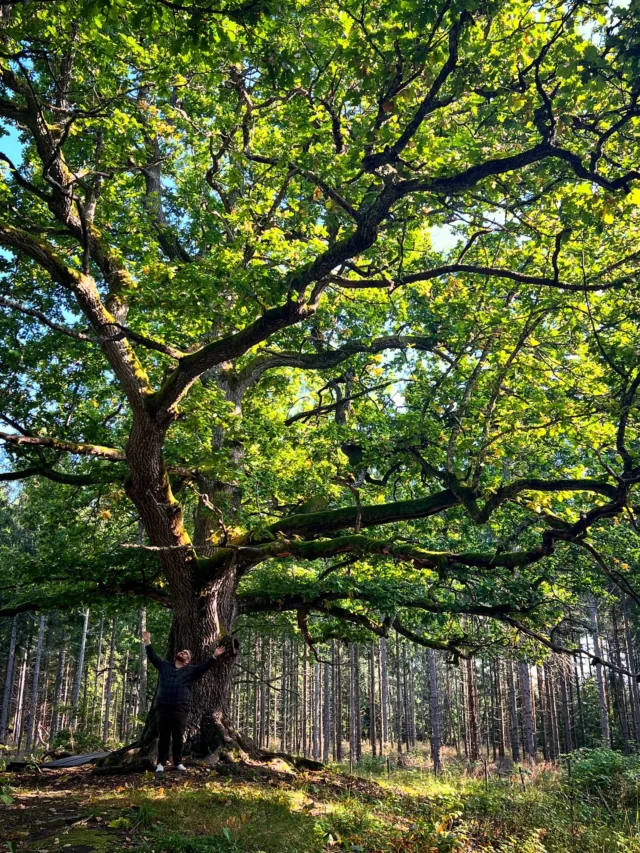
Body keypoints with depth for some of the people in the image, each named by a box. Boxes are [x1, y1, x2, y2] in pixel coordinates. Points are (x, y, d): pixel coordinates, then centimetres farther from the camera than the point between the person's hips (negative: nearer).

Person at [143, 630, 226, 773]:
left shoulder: (190, 671, 11)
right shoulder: (164, 665, 15)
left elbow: (204, 667, 0)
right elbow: (153, 657, 14)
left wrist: (214, 656, -11)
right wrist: (148, 643, 8)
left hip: (180, 709, 0)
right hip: (163, 708, 0)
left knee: (178, 738, 4)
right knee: (163, 737, 3)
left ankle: (178, 763, 16)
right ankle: (161, 763, 9)